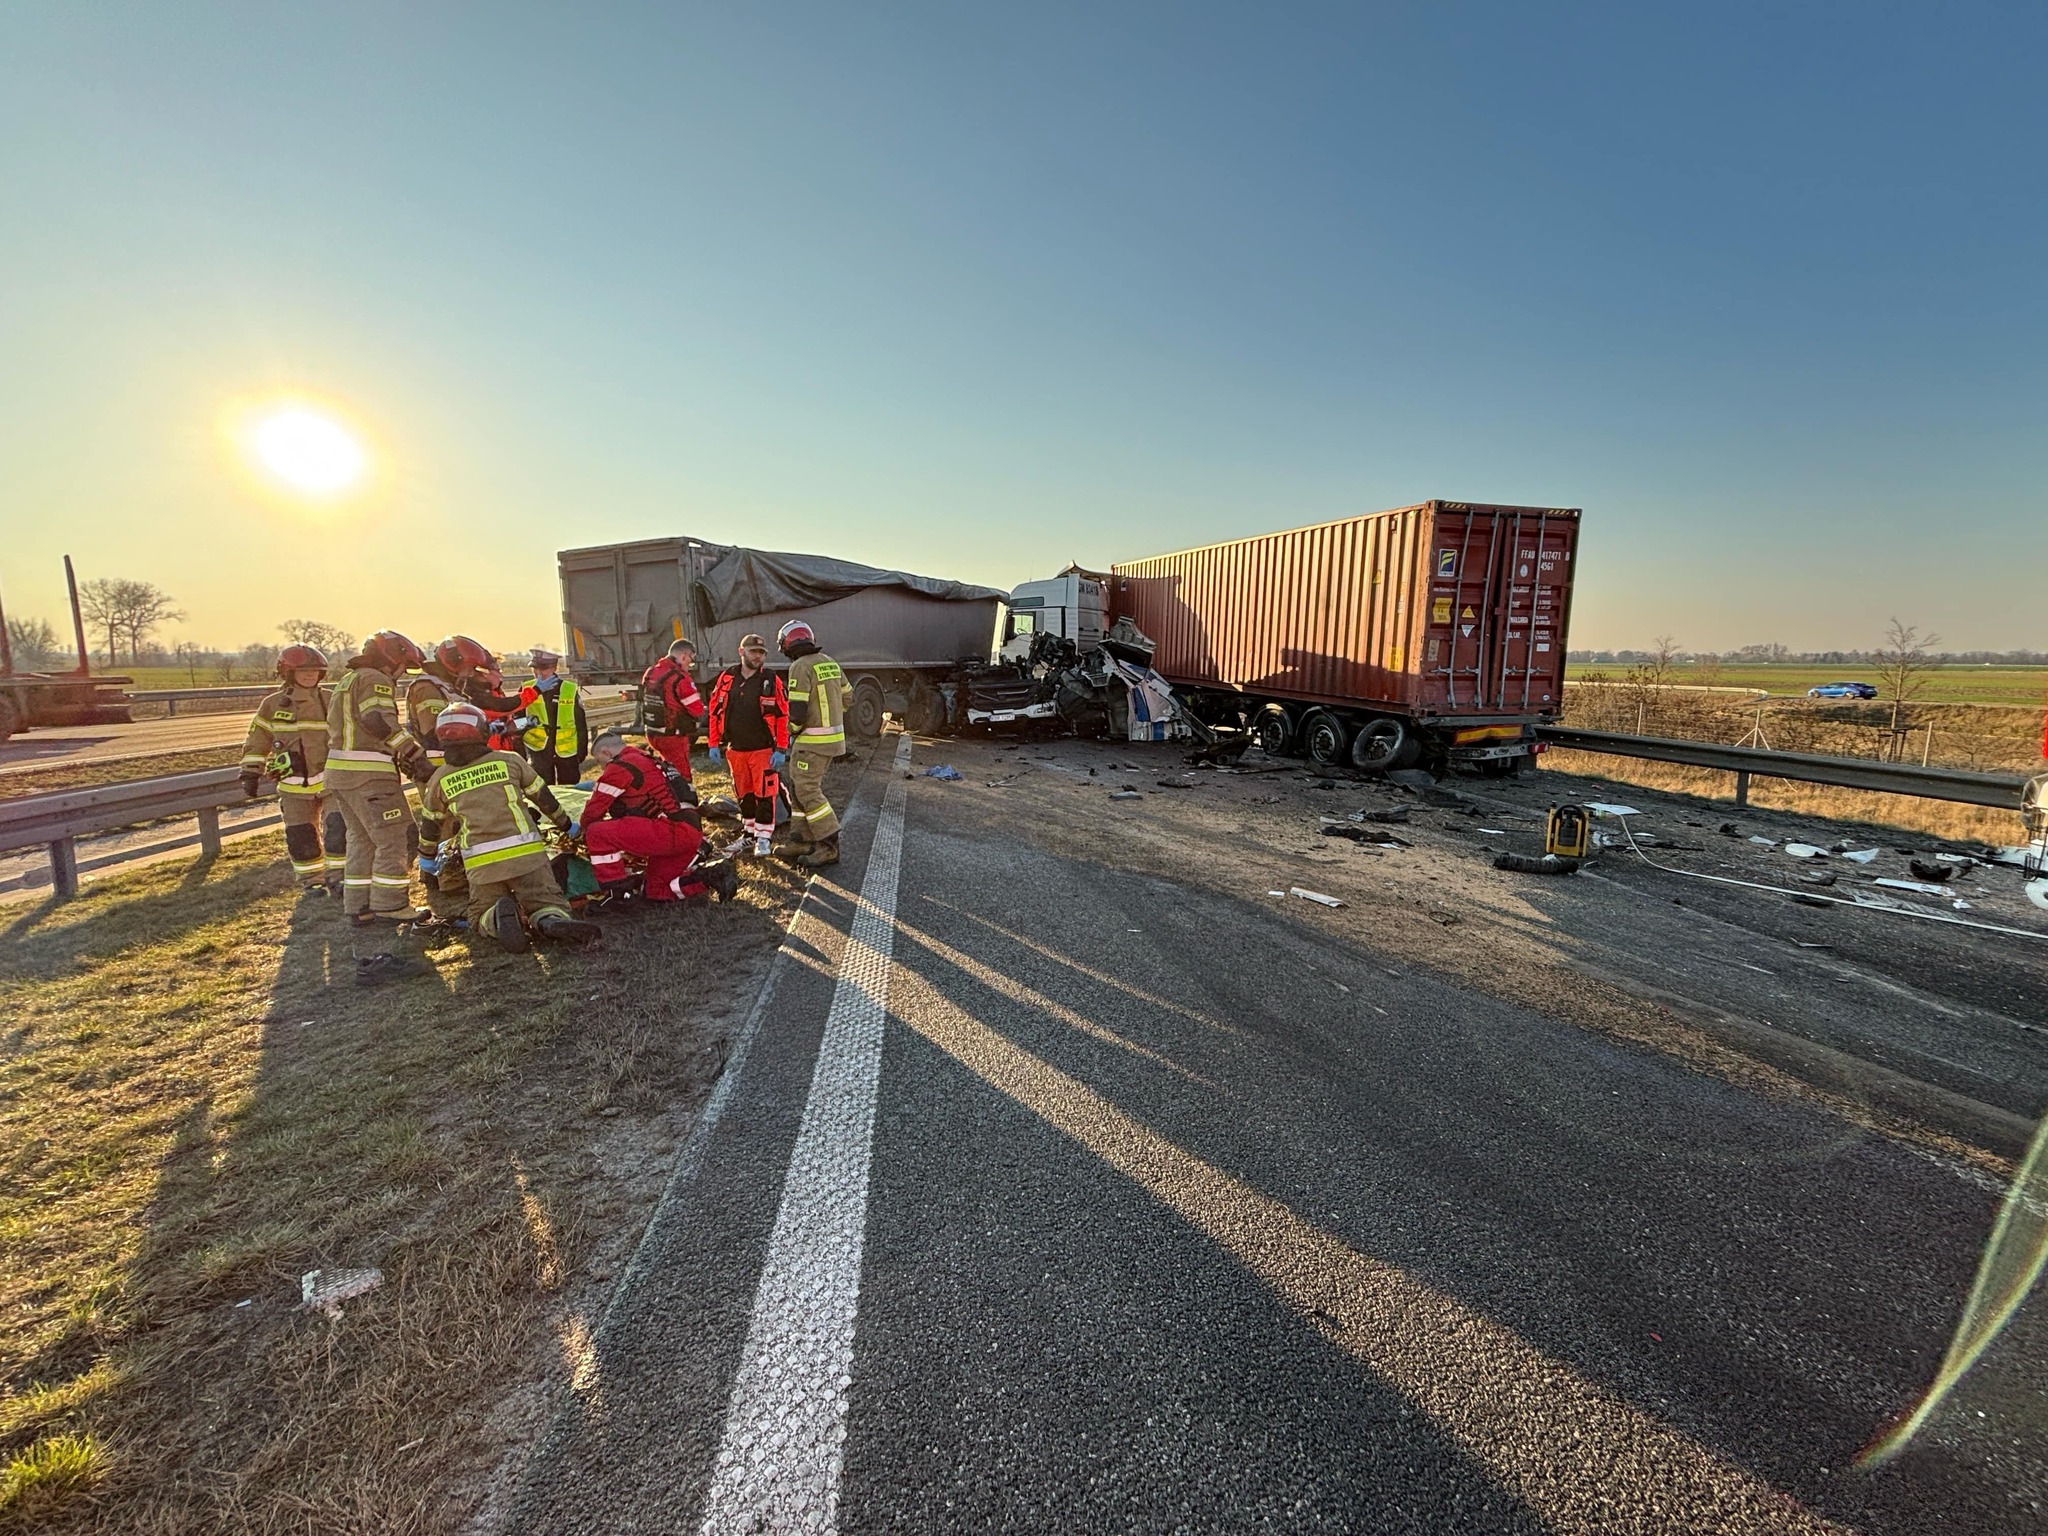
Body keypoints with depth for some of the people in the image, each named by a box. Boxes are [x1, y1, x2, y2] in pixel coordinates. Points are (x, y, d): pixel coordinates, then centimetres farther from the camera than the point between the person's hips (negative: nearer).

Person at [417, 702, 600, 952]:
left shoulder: (440, 779, 13)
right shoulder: (510, 761, 8)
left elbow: (430, 824, 26)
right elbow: (543, 796, 17)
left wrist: (426, 857, 44)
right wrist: (566, 825, 34)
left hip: (481, 863, 1)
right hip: (525, 852, -1)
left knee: (481, 918, 16)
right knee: (549, 902, 5)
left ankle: (499, 917, -20)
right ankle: (553, 922, -31)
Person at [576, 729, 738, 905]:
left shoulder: (619, 767, -3)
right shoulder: (648, 760, 27)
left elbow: (595, 808, 0)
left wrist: (582, 828, 21)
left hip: (672, 830, -10)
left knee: (597, 833, -7)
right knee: (657, 892, 19)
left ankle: (615, 893, -2)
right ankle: (714, 874, 6)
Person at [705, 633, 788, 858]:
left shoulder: (771, 681, -5)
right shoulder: (726, 678, 4)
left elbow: (783, 716, -6)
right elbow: (715, 711, 8)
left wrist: (781, 750, -11)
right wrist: (713, 744, 4)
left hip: (763, 750, -3)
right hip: (735, 750, 4)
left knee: (764, 794, -1)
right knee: (744, 795, 15)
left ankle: (763, 837, 10)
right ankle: (748, 833, 29)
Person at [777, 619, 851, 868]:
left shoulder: (801, 666, -15)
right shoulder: (829, 662, 11)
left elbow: (797, 710, -19)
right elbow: (846, 696, 18)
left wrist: (792, 731, -1)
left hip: (813, 741, -9)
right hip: (834, 735, 9)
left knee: (808, 791, -4)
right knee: (799, 787, 17)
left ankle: (829, 847, -4)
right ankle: (803, 841, 23)